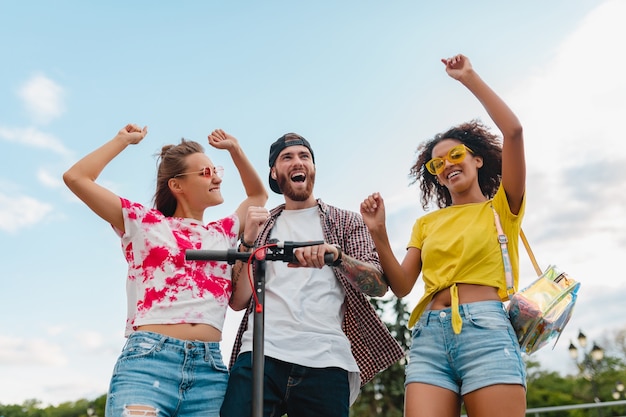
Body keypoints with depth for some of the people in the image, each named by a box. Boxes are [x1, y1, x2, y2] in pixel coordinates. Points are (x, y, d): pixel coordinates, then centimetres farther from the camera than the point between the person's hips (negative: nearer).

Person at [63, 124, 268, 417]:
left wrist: (234, 148, 31)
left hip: (210, 370, 4)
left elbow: (258, 195, 38)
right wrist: (124, 139, 16)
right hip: (147, 360, -3)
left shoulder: (222, 233, 21)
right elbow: (76, 177, 7)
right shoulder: (144, 222, 11)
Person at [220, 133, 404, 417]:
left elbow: (379, 285, -1)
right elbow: (237, 301, 11)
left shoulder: (347, 222, 14)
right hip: (260, 354, 1)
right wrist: (247, 242, -3)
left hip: (325, 361, 0)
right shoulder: (261, 227, 18)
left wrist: (335, 254, -20)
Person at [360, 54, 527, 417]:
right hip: (430, 335, 3)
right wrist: (379, 234, -3)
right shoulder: (427, 223, 23)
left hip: (487, 331, -3)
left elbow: (513, 130, -3)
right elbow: (402, 285, 11)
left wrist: (470, 78, 2)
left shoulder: (501, 208, 12)